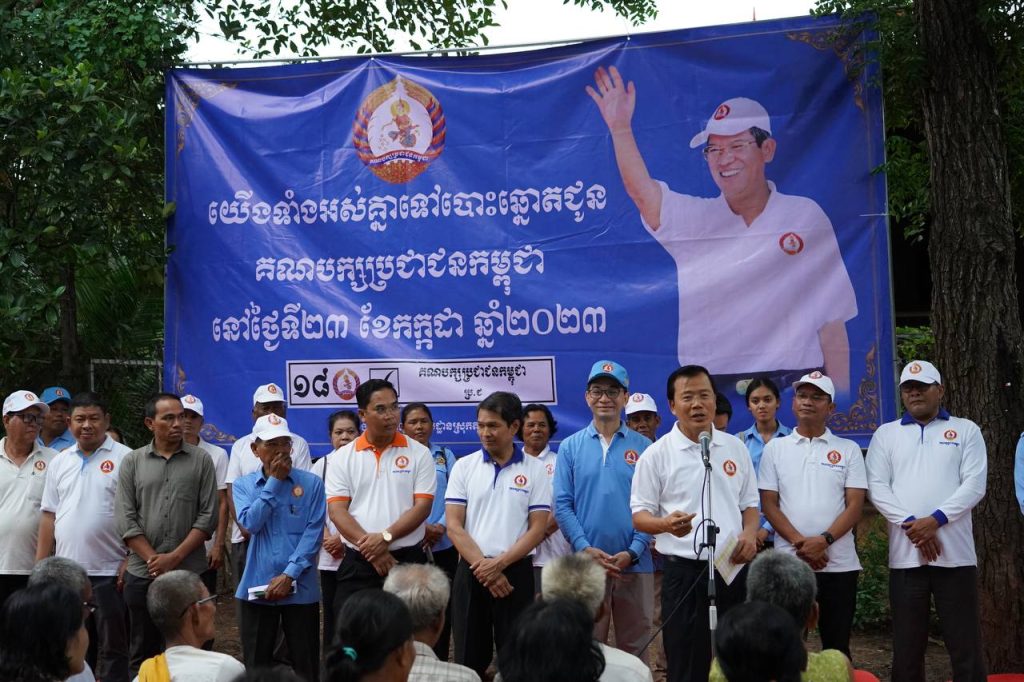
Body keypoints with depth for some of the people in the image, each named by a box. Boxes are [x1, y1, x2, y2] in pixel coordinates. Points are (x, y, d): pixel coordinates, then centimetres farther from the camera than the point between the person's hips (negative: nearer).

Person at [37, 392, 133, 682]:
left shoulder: (124, 459, -4)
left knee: (112, 647, 2)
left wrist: (132, 560, -13)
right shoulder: (59, 462, 12)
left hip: (109, 572, -5)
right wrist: (41, 567, 8)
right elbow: (49, 516, 13)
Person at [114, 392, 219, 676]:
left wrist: (175, 557, -11)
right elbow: (125, 519, -1)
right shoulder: (132, 462, 5)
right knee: (142, 653, 9)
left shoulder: (201, 460, 2)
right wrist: (154, 559, -10)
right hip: (142, 573, 1)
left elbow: (208, 516, -3)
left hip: (189, 573, -1)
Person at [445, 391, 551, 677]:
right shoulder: (464, 467, 3)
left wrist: (499, 564, -14)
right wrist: (482, 566, -12)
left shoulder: (535, 470, 0)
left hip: (516, 571, -1)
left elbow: (537, 528, -4)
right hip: (471, 571, 1)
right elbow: (454, 526, -1)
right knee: (469, 657, 5)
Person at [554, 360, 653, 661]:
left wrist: (633, 551, -12)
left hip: (635, 563, 0)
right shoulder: (570, 447, 5)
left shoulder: (644, 447, 4)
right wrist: (585, 548, -12)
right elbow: (562, 505, 1)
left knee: (634, 648, 8)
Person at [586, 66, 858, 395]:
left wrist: (840, 398, 0)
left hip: (794, 380, -1)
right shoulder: (694, 219, 7)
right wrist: (620, 127, -23)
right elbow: (641, 192, -12)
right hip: (709, 389, 1)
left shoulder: (806, 217, 4)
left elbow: (831, 321, 4)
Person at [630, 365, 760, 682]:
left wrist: (749, 533, -4)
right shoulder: (656, 455, -3)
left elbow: (750, 504, 17)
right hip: (684, 572, -4)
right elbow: (639, 515, -2)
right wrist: (666, 523, -23)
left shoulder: (735, 448, 9)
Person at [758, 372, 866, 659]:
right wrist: (800, 543, -11)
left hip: (839, 565, 0)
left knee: (837, 647, 5)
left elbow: (855, 505, 0)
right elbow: (769, 505, 3)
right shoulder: (775, 448, 7)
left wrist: (823, 540, -15)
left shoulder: (848, 449, 6)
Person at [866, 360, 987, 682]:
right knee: (907, 644, 6)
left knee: (965, 644, 0)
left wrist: (936, 520, -15)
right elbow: (877, 487, 2)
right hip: (905, 555, 1)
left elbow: (974, 485, -2)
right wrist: (912, 524, -12)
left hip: (955, 554, -1)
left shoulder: (966, 430, 8)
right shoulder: (886, 434, 12)